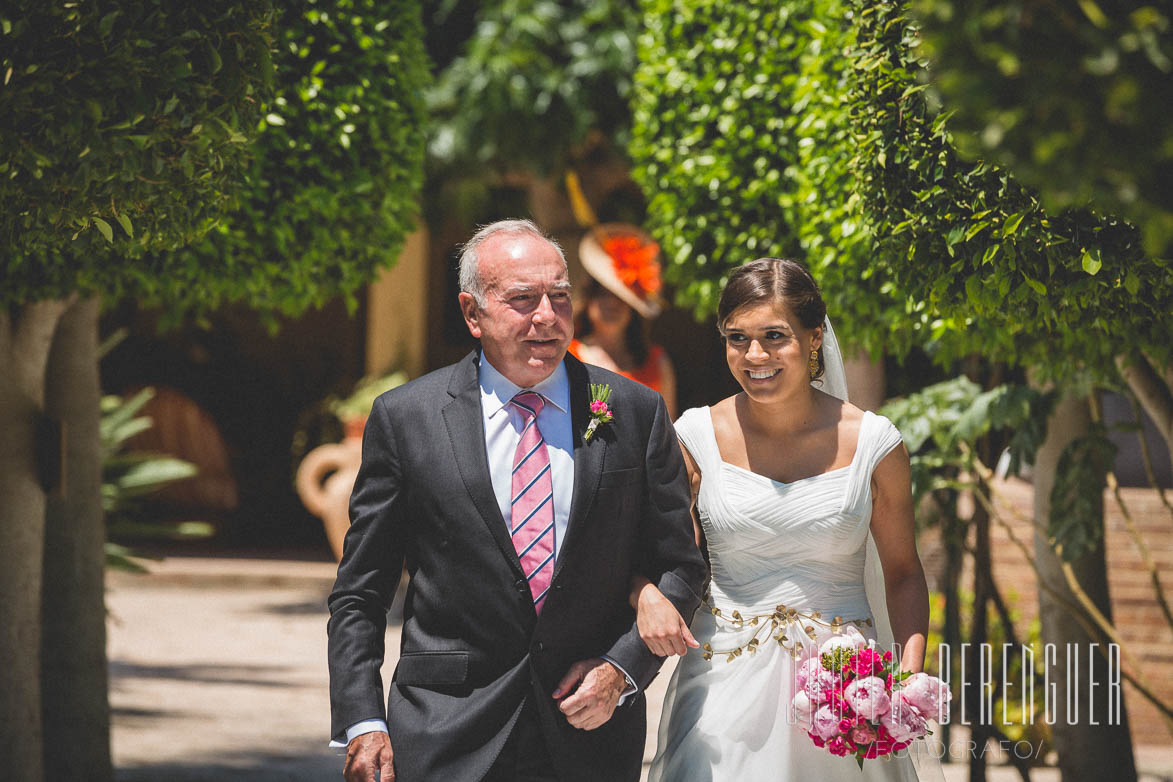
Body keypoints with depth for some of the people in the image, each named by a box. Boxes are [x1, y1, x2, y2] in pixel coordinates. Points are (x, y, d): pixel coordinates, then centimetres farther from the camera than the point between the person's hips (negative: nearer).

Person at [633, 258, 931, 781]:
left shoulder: (871, 443, -3)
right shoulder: (696, 437, -1)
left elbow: (903, 573, 6)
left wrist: (911, 670, -8)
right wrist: (648, 597, -18)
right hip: (726, 679, 0)